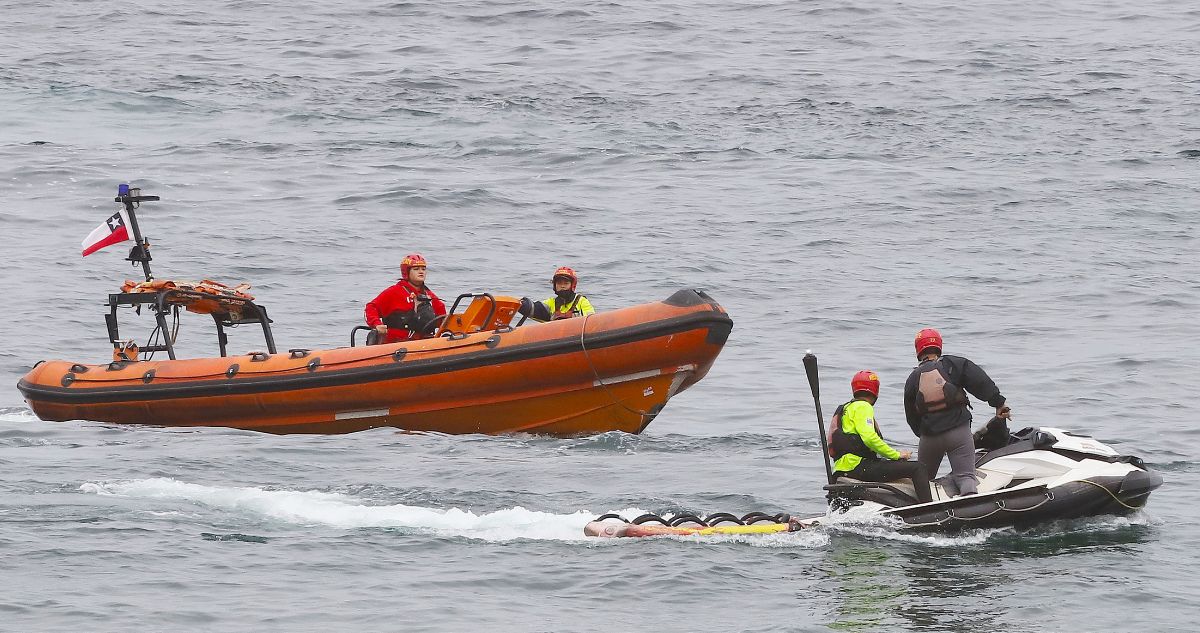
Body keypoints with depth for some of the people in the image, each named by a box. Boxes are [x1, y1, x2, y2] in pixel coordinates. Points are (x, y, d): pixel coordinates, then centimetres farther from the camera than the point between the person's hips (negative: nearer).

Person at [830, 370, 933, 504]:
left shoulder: (846, 408, 25)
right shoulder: (862, 407, -6)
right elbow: (869, 438, -20)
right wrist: (896, 455, -12)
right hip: (858, 466, -11)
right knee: (917, 468, -15)